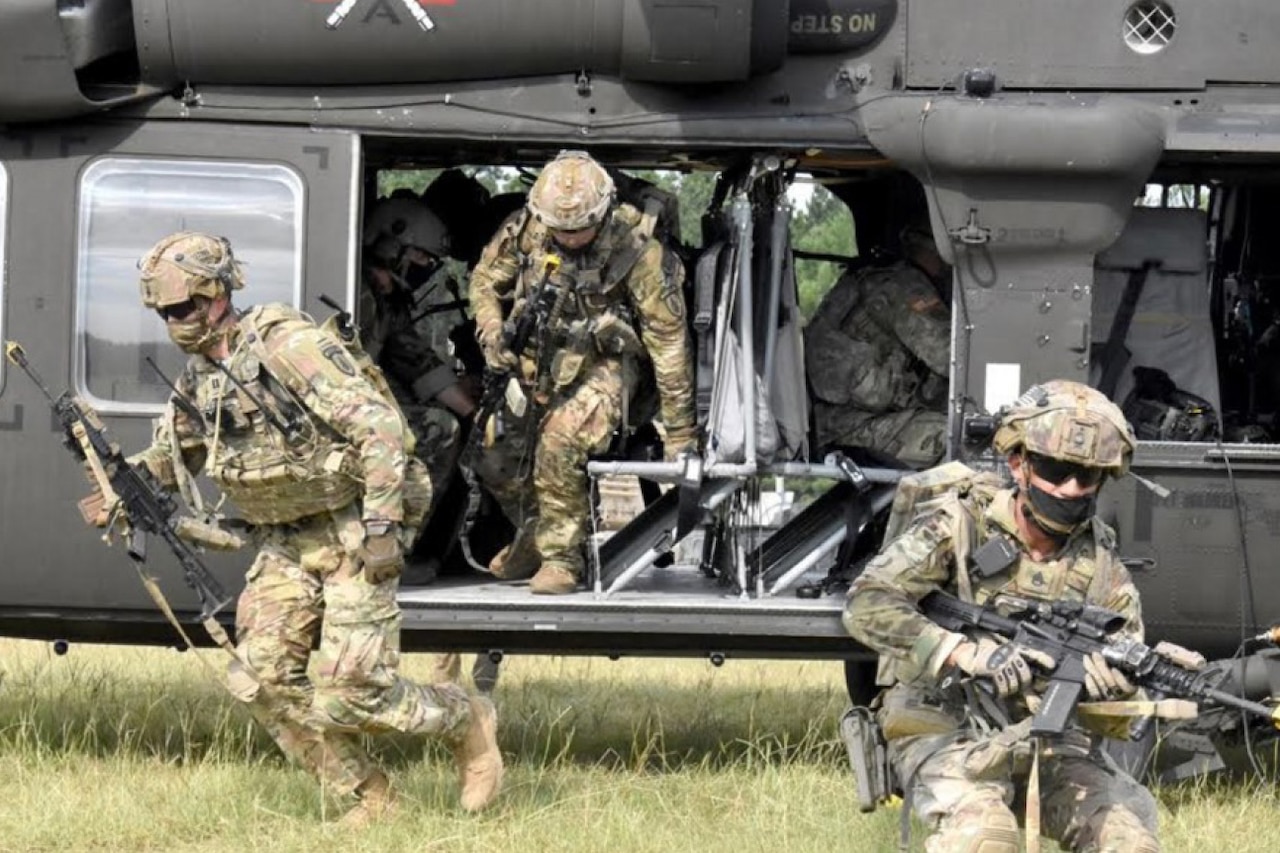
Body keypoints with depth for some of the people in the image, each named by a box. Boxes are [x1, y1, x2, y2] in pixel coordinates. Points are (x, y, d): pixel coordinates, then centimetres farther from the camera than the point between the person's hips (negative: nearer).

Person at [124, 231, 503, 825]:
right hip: (287, 544, 8)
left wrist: (381, 524, -24)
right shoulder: (198, 380, 8)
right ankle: (368, 796, 7)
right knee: (261, 680, -4)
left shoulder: (285, 345, -17)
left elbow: (379, 424, -21)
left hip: (354, 531, -8)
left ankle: (467, 722, 13)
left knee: (346, 693, -14)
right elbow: (168, 460, 25)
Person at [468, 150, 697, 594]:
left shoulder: (636, 249, -21)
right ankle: (533, 532, 25)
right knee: (494, 457, -7)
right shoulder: (526, 229, -11)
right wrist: (492, 334, -12)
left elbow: (668, 338, -15)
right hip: (533, 361, 4)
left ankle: (561, 556, -11)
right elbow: (484, 280, 9)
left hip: (598, 367, -4)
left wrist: (680, 431, -14)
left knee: (560, 444, -30)